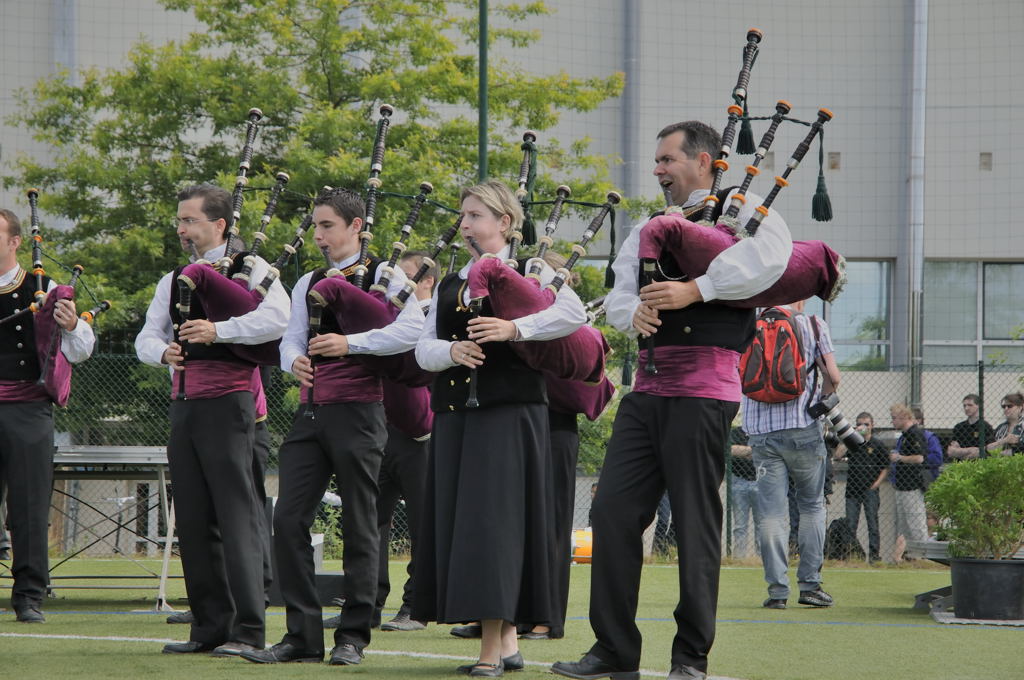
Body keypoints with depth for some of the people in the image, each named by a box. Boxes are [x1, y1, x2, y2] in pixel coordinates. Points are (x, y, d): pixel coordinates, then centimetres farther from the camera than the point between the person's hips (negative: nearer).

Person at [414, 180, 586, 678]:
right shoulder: (448, 286, 19)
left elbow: (574, 312, -12)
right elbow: (424, 350, 9)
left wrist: (515, 328, -22)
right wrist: (453, 351, -12)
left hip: (508, 413, -6)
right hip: (455, 414, 6)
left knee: (493, 520, -12)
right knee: (461, 522, 3)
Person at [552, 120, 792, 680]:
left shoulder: (742, 210, 2)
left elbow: (772, 253, -19)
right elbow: (617, 293, 16)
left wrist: (695, 289, -21)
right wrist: (634, 310, -7)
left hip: (703, 387, -7)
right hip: (648, 386, 7)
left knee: (696, 522, -4)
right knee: (613, 510, 0)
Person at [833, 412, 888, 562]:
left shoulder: (878, 445, 5)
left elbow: (885, 468, 7)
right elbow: (838, 455, -9)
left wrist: (876, 484, -6)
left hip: (870, 490, -2)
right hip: (853, 488, 2)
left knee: (872, 523, -3)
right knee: (850, 525, 1)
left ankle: (874, 553, -1)